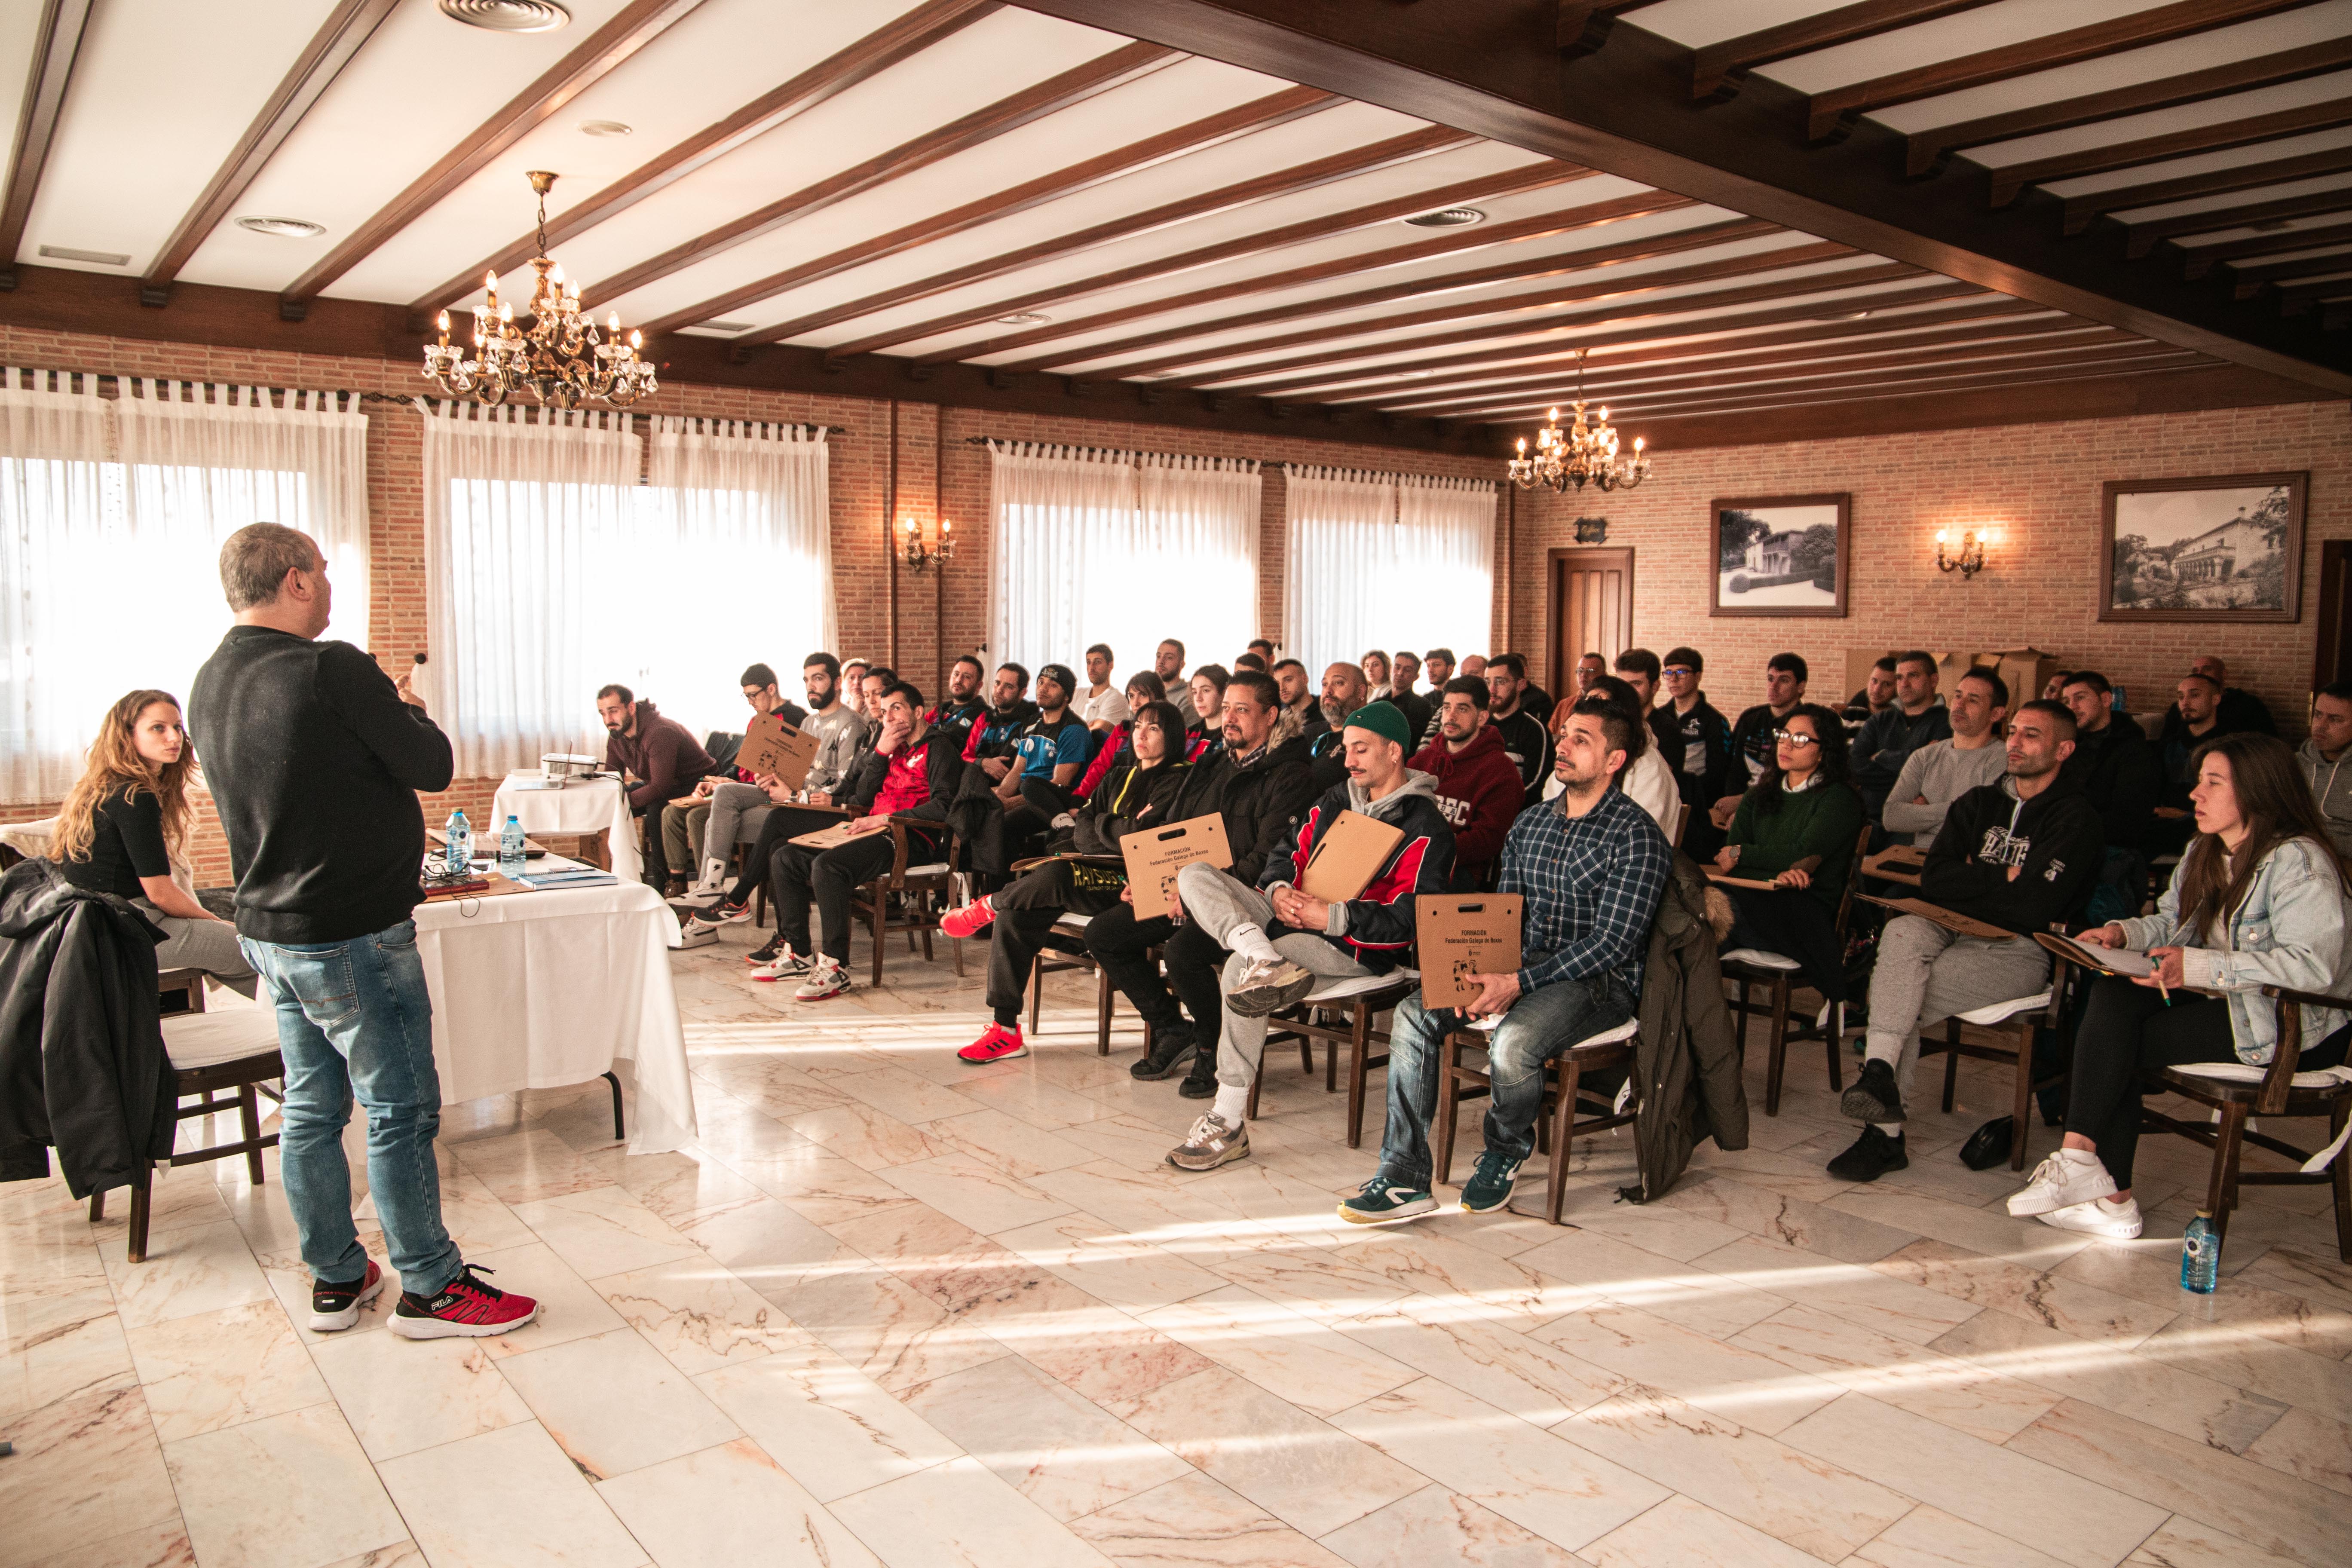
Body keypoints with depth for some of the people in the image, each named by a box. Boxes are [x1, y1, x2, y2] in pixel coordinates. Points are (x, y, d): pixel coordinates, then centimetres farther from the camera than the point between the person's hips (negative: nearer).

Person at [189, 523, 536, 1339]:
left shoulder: (211, 683, 7)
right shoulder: (331, 668, -20)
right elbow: (433, 765, -14)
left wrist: (380, 709, 11)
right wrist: (407, 710, 4)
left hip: (267, 928, 9)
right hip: (353, 934, -8)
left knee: (310, 1107, 15)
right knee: (400, 1110, 2)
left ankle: (336, 1277, 27)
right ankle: (428, 1288, 12)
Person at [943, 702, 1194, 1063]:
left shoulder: (1176, 782, -2)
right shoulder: (1120, 777, 22)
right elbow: (1081, 827, 11)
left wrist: (1101, 823, 2)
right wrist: (1120, 832, -7)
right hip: (1100, 874, 7)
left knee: (1055, 874, -34)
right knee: (1015, 914, -15)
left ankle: (989, 906, -3)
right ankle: (1005, 1030, -13)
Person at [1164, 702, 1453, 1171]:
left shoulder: (1425, 827, -5)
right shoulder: (1335, 801, 20)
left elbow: (1410, 920, -14)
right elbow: (1288, 853, 20)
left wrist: (1332, 917, -21)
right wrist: (1279, 890, -4)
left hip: (1355, 945, -8)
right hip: (1292, 916, 8)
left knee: (1238, 971, -32)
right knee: (1194, 874, -12)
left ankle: (1228, 1124, -24)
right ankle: (1262, 960, -41)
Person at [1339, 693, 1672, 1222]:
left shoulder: (1638, 837, -10)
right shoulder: (1529, 824, 13)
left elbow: (1612, 943, -16)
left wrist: (1518, 983, -23)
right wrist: (1482, 974, -9)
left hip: (1602, 981, -6)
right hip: (1525, 966, 7)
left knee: (1514, 1041, -34)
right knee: (1414, 1013, -14)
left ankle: (1506, 1153, -1)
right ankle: (1404, 1177, -13)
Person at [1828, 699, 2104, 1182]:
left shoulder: (2076, 820, -3)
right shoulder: (1981, 802, 16)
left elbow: (2033, 909, -16)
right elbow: (1933, 879, 4)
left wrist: (1972, 882, -3)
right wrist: (2004, 880, -6)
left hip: (2022, 950, -5)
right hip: (1960, 935, 5)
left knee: (1894, 997, -25)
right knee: (1902, 933, -30)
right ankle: (1880, 1074, -35)